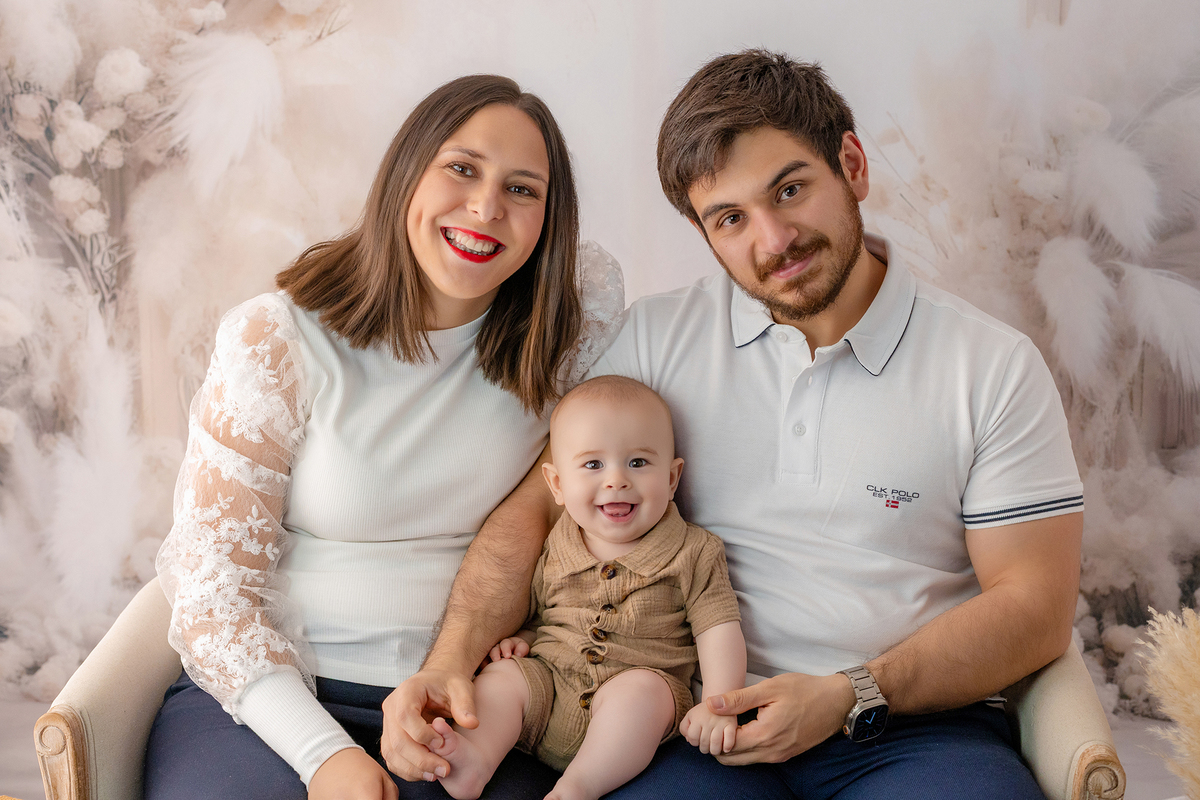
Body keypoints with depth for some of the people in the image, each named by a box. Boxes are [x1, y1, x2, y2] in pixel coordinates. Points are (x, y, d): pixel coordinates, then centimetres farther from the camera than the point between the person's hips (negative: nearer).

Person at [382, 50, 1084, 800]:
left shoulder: (994, 366, 1)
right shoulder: (657, 338, 7)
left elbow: (1035, 607, 0)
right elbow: (537, 506, 3)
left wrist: (851, 697, -12)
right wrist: (451, 659, -14)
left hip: (918, 728, 0)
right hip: (711, 724, 1)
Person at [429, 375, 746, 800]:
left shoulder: (693, 553, 0)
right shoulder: (553, 552, 9)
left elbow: (719, 629, -3)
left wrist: (720, 704, -17)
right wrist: (520, 637, 0)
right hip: (549, 683, 3)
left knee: (640, 690, -33)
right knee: (500, 677, -19)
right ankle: (476, 758, -40)